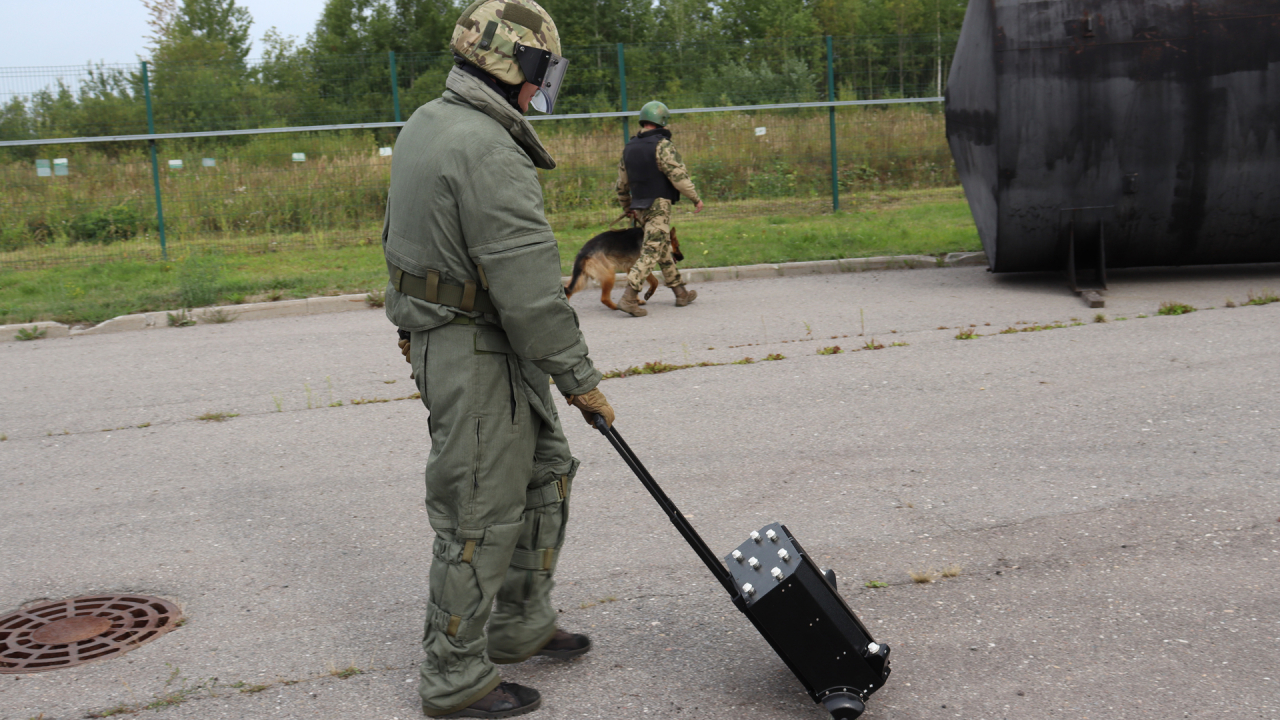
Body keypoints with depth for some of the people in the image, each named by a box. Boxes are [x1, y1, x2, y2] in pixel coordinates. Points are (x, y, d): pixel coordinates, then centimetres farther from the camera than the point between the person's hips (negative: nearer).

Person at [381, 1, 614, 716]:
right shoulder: (490, 153, -24)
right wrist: (581, 379, -15)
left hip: (437, 331, 11)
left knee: (546, 471, 21)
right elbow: (531, 290, -25)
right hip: (478, 359, -11)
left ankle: (521, 622, 34)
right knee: (480, 517, 0)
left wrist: (416, 326, 27)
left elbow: (405, 238, 19)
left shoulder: (428, 123, 10)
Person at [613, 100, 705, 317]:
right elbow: (679, 176, -15)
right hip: (658, 204, -8)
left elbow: (622, 183, 17)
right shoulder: (662, 145, -13)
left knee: (664, 249, 18)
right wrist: (695, 198, -4)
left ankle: (681, 293, 25)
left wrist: (627, 206, 30)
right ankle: (629, 298, -17)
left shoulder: (629, 147, 11)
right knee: (652, 252, -9)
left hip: (640, 207, 8)